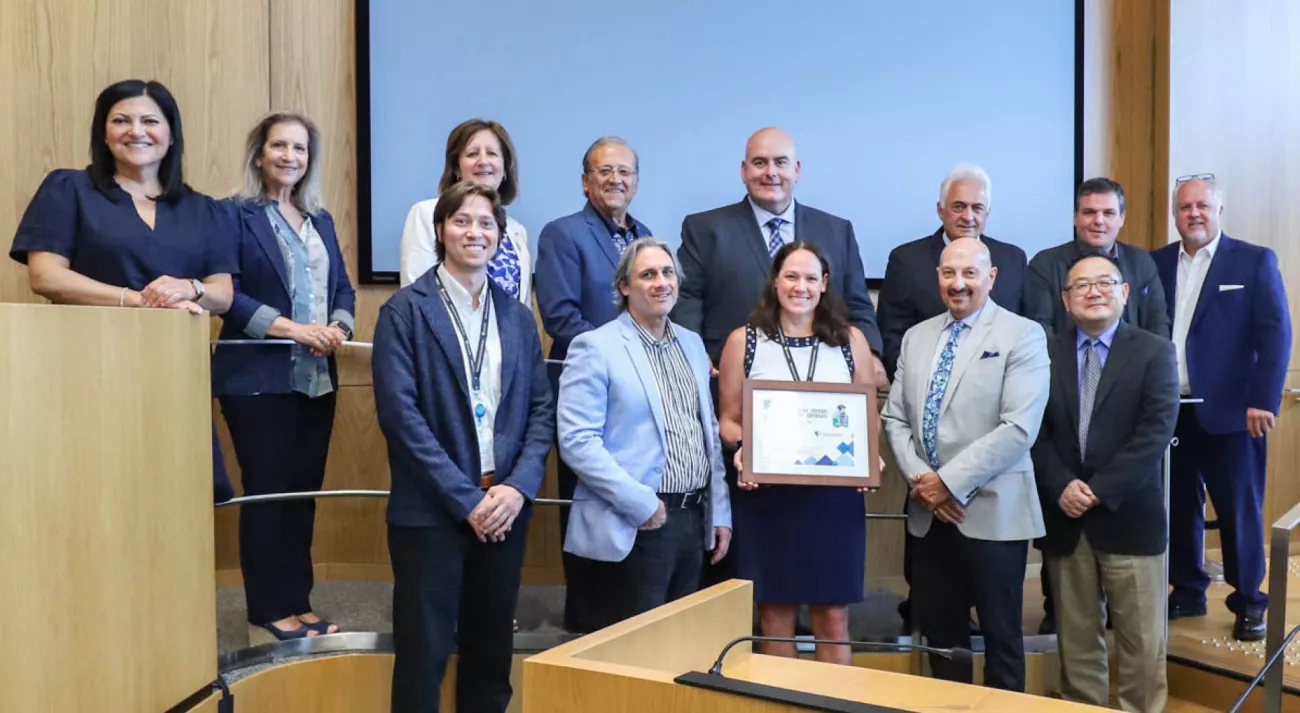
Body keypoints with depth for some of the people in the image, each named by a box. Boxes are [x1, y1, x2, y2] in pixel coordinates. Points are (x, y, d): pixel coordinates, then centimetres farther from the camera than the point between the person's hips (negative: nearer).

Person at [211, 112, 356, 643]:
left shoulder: (321, 220, 15)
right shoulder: (235, 214, -4)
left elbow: (343, 286, 15)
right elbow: (225, 291, -12)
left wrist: (339, 327, -6)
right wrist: (290, 327, -19)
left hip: (317, 377, 6)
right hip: (259, 377, -6)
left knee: (304, 490, 10)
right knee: (267, 492, 0)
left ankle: (297, 603, 20)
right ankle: (266, 614, 11)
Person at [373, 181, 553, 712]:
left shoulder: (517, 316, 11)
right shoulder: (406, 310, -3)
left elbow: (541, 409, 8)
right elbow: (399, 412, -12)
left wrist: (518, 486, -8)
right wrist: (465, 499, -15)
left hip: (505, 508, 4)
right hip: (431, 511, -4)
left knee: (492, 650, 13)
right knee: (424, 653, 3)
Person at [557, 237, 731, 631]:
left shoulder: (692, 344, 13)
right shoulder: (595, 347, -9)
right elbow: (577, 441, -16)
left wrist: (720, 512, 11)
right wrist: (641, 504, -18)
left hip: (694, 518, 7)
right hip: (635, 525, -7)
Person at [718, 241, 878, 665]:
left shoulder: (851, 340, 7)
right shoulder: (744, 341, 4)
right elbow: (728, 419, 5)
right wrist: (741, 451, -15)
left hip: (834, 496, 1)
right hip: (766, 495, -1)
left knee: (833, 617, 5)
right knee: (775, 616, 7)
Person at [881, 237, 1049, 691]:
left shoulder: (1022, 335, -6)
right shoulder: (916, 337, 12)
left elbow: (1019, 428, -16)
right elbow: (895, 418, 10)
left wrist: (950, 481, -16)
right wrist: (919, 479, -7)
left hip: (993, 512, -5)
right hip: (928, 514, 5)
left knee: (1000, 636, 8)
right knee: (939, 632, 14)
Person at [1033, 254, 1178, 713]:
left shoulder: (1154, 352, 0)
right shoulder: (1045, 354, 6)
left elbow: (1156, 432, -10)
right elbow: (1035, 431, 1)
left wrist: (1099, 490, -15)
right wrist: (1062, 486, -14)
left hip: (1129, 517, -2)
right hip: (1063, 518, 2)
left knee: (1142, 641, 6)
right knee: (1075, 639, 11)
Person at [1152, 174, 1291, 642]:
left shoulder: (1255, 261, 0)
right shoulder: (1157, 263, 8)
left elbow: (1276, 334, -5)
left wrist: (1263, 401, -12)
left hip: (1229, 411, -3)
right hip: (1168, 412, 3)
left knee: (1240, 511, 5)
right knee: (1178, 508, 11)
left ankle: (1248, 603, 18)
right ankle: (1187, 592, 25)